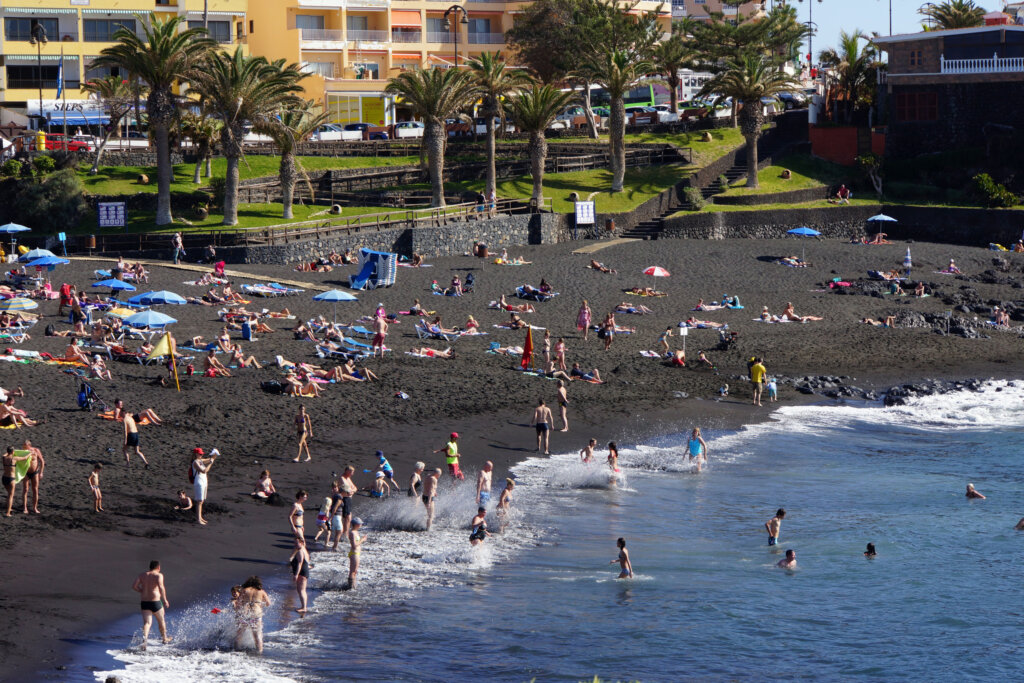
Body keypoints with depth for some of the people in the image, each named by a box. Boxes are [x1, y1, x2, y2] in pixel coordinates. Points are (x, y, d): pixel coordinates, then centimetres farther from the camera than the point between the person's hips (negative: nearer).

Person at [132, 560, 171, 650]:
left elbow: (134, 586, -1)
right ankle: (164, 639, 38)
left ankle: (145, 637, -30)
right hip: (155, 602, -3)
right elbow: (160, 587, -25)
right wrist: (165, 600, -19)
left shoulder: (142, 575, 8)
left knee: (147, 622, -2)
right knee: (161, 621, 20)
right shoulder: (158, 575, -7)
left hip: (144, 603, 3)